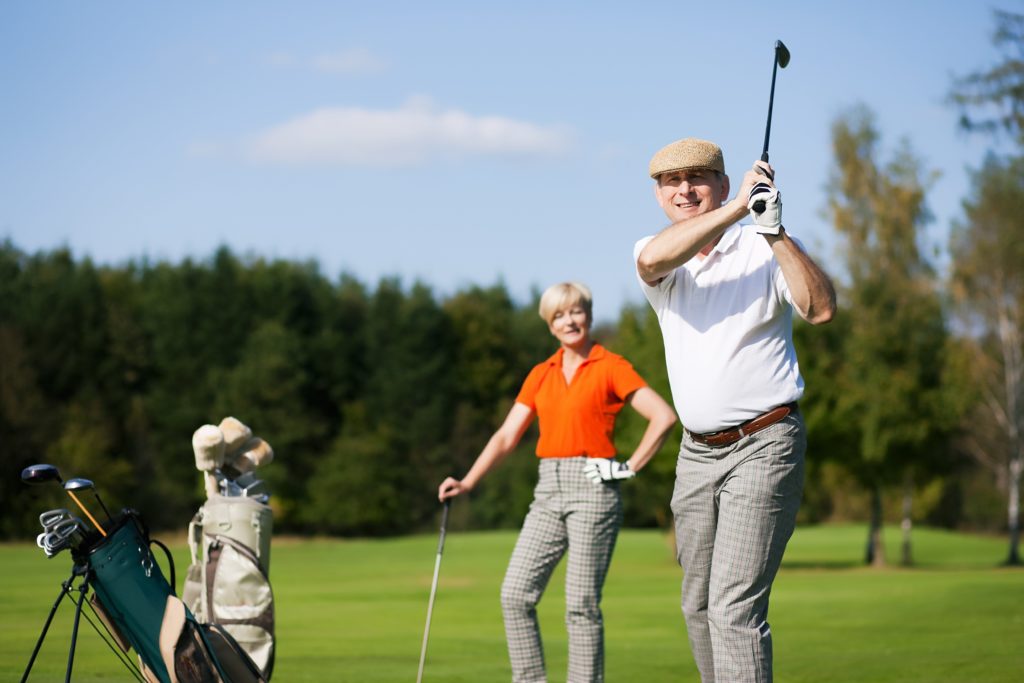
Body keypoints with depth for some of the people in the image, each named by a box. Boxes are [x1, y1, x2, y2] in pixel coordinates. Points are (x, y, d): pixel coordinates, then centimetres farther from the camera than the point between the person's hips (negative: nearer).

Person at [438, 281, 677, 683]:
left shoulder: (610, 367, -2)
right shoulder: (540, 375, 15)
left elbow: (663, 417, -9)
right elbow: (507, 436, 11)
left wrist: (629, 468, -9)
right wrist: (468, 482, 0)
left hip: (592, 487, -6)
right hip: (548, 489, 6)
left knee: (581, 604, -6)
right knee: (515, 594, -3)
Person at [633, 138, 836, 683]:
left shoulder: (765, 248, -4)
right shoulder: (653, 256, 6)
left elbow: (821, 308, -21)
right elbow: (656, 258, -21)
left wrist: (775, 230, -29)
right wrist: (737, 208, -29)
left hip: (763, 447, -6)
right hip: (697, 451, 6)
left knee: (735, 606, -16)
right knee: (698, 607, 12)